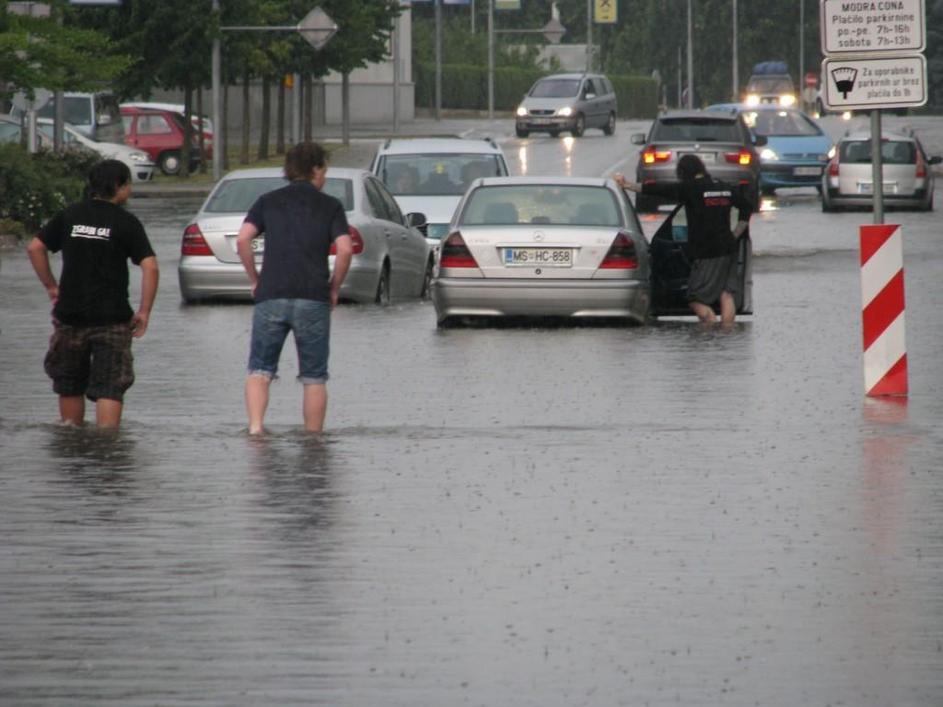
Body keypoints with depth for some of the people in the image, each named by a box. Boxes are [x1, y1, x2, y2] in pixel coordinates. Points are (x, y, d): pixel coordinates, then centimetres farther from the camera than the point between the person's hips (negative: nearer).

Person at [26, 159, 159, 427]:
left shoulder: (69, 216, 6)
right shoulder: (126, 222, -5)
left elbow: (35, 248, 6)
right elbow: (150, 266, -14)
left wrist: (51, 286, 13)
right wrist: (144, 311, -7)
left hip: (70, 314, 3)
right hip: (112, 318, -3)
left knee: (70, 385, 17)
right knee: (110, 386, -2)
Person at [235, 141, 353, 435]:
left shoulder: (268, 201, 11)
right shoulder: (330, 206, 7)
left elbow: (243, 239, -3)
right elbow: (345, 249, -7)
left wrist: (254, 278, 8)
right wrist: (334, 287, 6)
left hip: (271, 296, 1)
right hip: (314, 299, -1)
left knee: (260, 370, 4)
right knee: (314, 377, 7)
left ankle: (255, 426, -17)